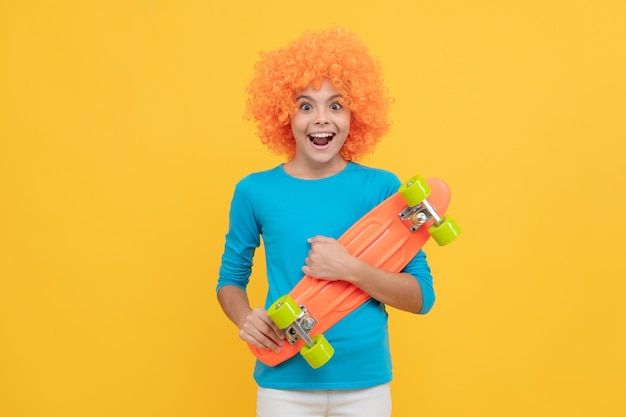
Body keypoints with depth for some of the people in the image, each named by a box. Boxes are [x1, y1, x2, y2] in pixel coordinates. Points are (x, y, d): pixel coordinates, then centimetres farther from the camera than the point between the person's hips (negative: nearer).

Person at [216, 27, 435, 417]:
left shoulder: (383, 188, -6)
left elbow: (422, 295, -5)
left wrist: (350, 269, -19)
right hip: (283, 380, 0)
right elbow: (231, 279, 8)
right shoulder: (255, 191, -4)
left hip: (366, 380, 0)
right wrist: (244, 317, -12)